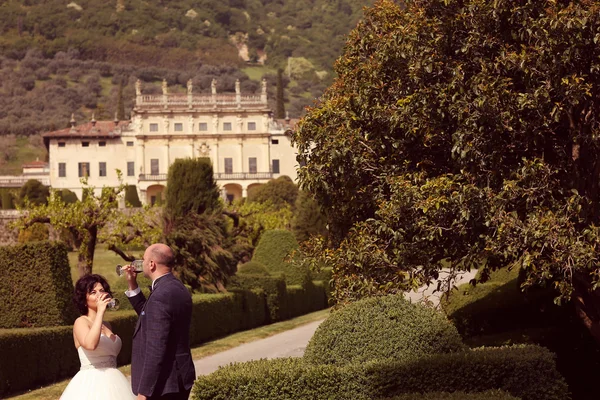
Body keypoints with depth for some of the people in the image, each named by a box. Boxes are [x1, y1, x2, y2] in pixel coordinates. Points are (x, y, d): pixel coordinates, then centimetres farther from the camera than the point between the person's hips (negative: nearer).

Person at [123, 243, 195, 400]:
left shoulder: (161, 296, -21)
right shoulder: (177, 289, 10)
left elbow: (156, 349, -23)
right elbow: (150, 318, 23)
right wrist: (132, 286, 17)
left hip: (165, 382, -10)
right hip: (180, 377, 10)